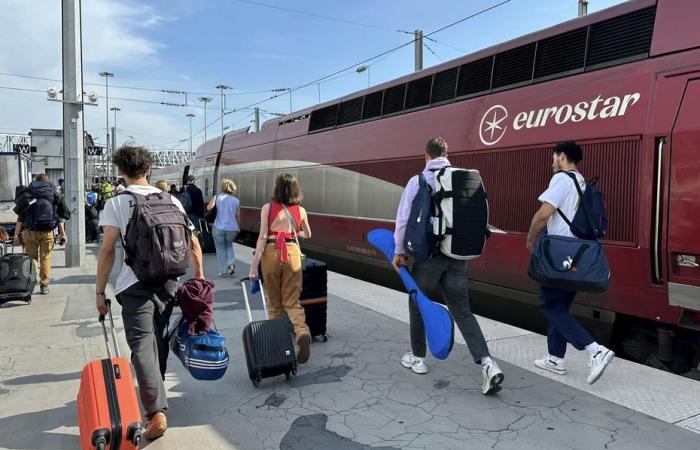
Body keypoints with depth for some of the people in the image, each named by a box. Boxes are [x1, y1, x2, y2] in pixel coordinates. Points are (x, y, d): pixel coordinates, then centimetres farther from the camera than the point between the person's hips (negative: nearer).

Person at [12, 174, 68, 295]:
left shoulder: (27, 193, 7)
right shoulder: (54, 193, 8)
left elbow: (20, 217, 1)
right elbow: (60, 216, 4)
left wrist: (16, 235, 2)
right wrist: (62, 233, 6)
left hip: (30, 231, 0)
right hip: (47, 231, 0)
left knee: (31, 257, 11)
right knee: (45, 258, 8)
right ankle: (44, 285, 9)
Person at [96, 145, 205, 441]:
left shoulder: (116, 204, -4)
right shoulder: (170, 200, 6)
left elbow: (108, 250, -10)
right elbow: (193, 243, 4)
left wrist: (99, 290, -3)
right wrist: (199, 276, 13)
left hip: (135, 285, -4)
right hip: (168, 282, 4)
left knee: (142, 345, -4)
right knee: (159, 340, 20)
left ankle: (156, 412, -14)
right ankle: (154, 392, 39)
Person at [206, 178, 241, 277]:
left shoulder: (217, 197, -4)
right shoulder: (236, 200, 2)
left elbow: (208, 208, -16)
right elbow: (238, 216, 5)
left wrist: (212, 199, 3)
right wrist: (238, 228, 18)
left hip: (219, 227, -2)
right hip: (232, 228, 2)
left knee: (220, 249, 12)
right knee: (229, 246, 24)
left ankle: (223, 271, 12)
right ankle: (231, 264, 4)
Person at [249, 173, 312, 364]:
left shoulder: (267, 208, -2)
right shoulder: (300, 211, 5)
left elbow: (262, 237, -8)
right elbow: (307, 235, 21)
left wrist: (254, 265, -6)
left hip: (271, 253, -1)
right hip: (292, 253, 1)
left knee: (274, 303, 15)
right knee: (292, 301, 6)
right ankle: (302, 332, -20)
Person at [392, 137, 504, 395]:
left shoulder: (418, 181, -6)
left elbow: (403, 219, -5)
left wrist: (399, 251, 7)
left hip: (429, 254, -3)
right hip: (458, 255, 3)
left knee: (417, 304, 17)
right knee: (462, 310, 7)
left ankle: (417, 358, 29)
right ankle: (487, 363, -7)